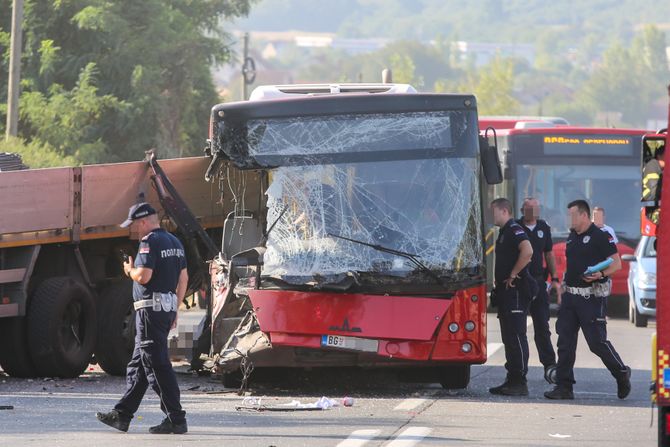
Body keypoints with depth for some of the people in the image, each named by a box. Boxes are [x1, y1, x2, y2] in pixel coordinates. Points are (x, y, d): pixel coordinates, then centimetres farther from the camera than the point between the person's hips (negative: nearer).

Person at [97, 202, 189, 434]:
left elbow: (143, 276, -23)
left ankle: (176, 419, -9)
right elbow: (183, 278, 17)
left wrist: (130, 269, -1)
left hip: (151, 308, -10)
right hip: (169, 306, 10)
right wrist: (174, 310, 21)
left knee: (157, 365, -7)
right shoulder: (174, 242, 15)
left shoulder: (150, 242, -13)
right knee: (138, 364, 15)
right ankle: (122, 415, 19)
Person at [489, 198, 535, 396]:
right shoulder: (504, 233, 20)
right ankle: (512, 380, 15)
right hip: (505, 291, 11)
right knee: (509, 337, 11)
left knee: (516, 336, -10)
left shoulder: (514, 230, -12)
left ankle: (520, 383, -10)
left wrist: (513, 275, -20)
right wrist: (499, 285, 18)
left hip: (515, 291, -11)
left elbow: (527, 252, -29)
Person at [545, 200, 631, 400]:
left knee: (597, 341, -6)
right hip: (570, 296, 8)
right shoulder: (572, 237, 15)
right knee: (565, 342, 2)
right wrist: (563, 288, 19)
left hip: (592, 298, -8)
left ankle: (622, 374, 16)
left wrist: (600, 274, -28)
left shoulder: (600, 237, -9)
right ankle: (564, 387, 3)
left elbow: (616, 263, -11)